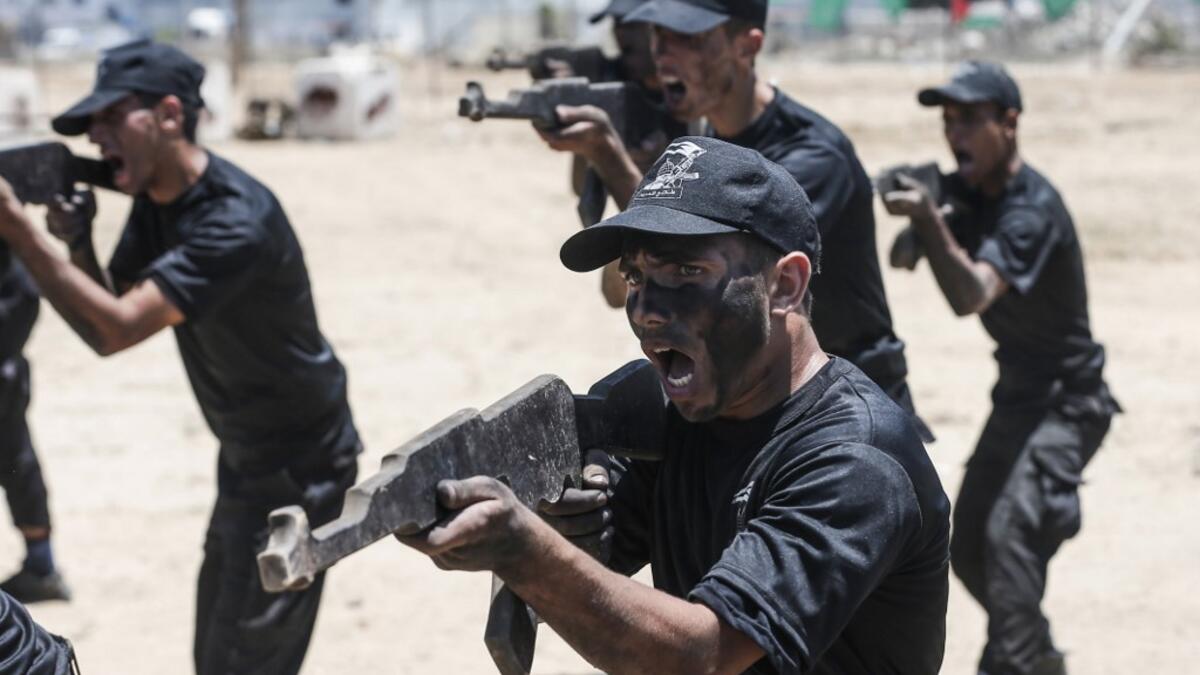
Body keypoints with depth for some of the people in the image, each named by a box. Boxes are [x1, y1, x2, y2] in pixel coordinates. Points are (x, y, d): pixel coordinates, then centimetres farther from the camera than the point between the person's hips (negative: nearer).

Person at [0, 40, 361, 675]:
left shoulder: (236, 222, -29)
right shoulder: (156, 202, 0)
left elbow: (116, 330, -34)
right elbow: (104, 325, 1)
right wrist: (77, 245, -17)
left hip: (297, 468, -9)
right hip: (244, 456, 9)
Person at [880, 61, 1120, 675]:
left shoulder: (1032, 206, -24)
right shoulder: (974, 194, 2)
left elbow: (971, 296, -36)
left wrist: (929, 218, -48)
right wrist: (913, 234, -16)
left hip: (1066, 400, -9)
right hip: (1017, 394, 9)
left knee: (1009, 532, -27)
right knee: (968, 548, 13)